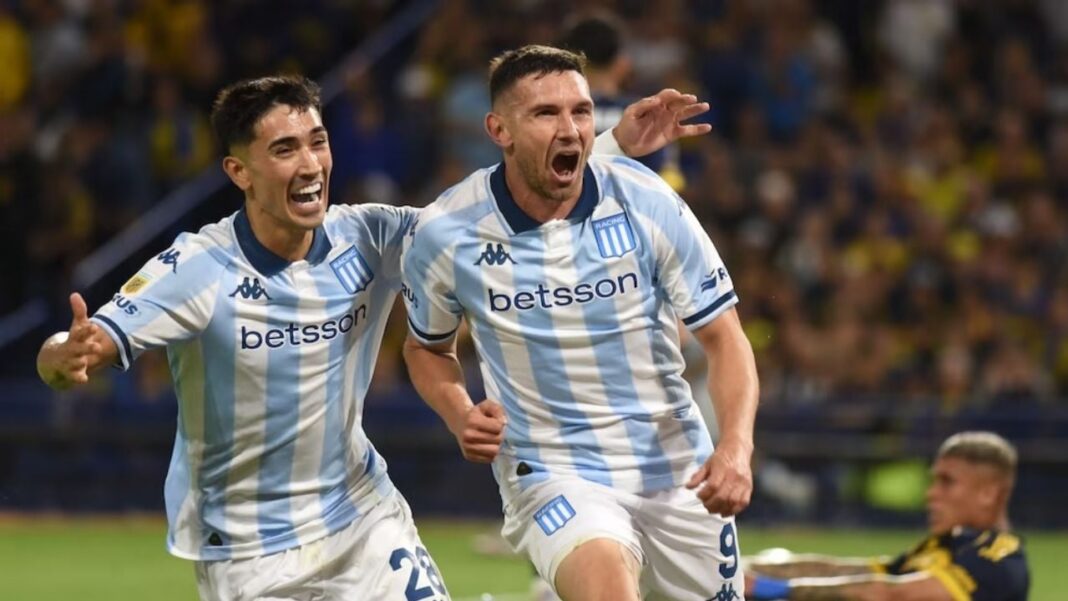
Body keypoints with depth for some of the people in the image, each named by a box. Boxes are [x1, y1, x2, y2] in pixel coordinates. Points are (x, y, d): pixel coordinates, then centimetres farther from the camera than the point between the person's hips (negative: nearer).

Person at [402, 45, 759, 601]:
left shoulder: (647, 202, -10)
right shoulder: (445, 233, -9)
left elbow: (723, 338, -4)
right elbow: (427, 347, 11)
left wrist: (736, 447, -21)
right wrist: (460, 416, -10)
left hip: (678, 472, 3)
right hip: (552, 476, -3)